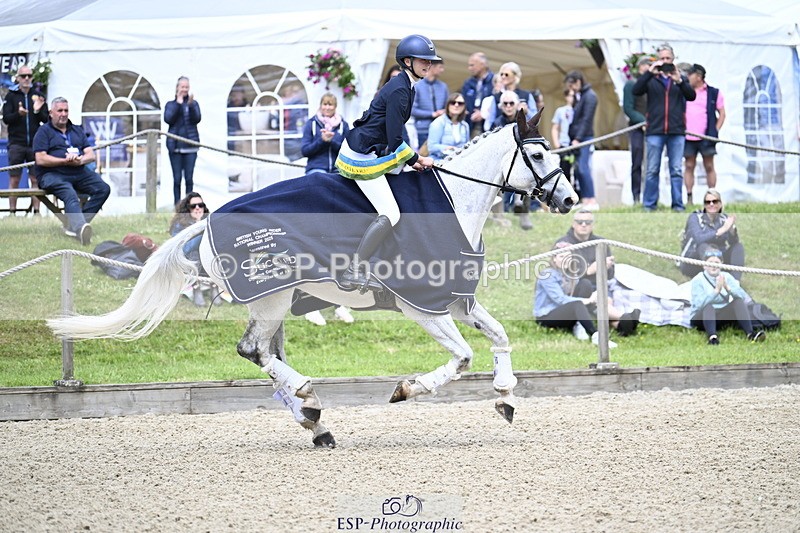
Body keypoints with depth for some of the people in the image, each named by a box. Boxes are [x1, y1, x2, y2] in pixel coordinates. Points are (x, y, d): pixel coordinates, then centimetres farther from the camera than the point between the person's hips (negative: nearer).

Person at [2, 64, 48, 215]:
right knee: (14, 180, -1)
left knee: (35, 180, 1)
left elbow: (46, 119, 7)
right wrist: (18, 114, -21)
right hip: (16, 144, -1)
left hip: (35, 144, 1)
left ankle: (36, 211, 2)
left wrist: (38, 111, -14)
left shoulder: (38, 96, 10)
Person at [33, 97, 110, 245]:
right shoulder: (44, 132, 7)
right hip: (52, 174, -6)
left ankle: (75, 225, -25)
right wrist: (66, 161, -13)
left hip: (79, 173, 6)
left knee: (103, 188, -18)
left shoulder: (78, 131, 23)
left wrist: (80, 160, -11)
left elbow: (91, 155, 14)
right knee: (70, 195, -36)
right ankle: (80, 227, -62)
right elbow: (40, 159, -6)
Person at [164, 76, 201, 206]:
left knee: (189, 177, -3)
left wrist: (191, 105, -20)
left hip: (190, 145, 0)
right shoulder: (171, 104, 10)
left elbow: (197, 119, -6)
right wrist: (178, 103, -10)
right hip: (175, 145, 0)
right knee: (177, 178, -2)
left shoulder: (194, 103, 10)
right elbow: (168, 118, -8)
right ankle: (177, 204, 1)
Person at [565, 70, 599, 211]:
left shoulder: (590, 96, -10)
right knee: (577, 169, 5)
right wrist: (571, 138, 9)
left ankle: (592, 201, -10)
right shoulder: (577, 95, 15)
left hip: (585, 137, -8)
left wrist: (578, 138, -18)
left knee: (583, 168, -11)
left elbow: (586, 119, -15)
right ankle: (584, 199, 7)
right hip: (575, 138, 8)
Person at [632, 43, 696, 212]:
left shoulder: (680, 79, 12)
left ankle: (678, 204, 5)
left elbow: (691, 96, -2)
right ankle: (649, 204, 5)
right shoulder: (651, 79, 8)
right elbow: (636, 91, -8)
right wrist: (649, 72, -17)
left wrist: (679, 81, -18)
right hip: (655, 131, -1)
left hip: (676, 131, 1)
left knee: (677, 170, 1)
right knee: (652, 170, 0)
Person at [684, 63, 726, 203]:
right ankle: (689, 198, 2)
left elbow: (722, 113, 6)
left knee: (709, 166, 1)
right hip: (688, 137, 2)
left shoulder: (714, 93, 5)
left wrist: (716, 130, -4)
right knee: (689, 166, 1)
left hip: (706, 137, -2)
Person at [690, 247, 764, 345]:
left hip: (722, 316, 4)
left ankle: (750, 334, -38)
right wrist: (716, 290, -29)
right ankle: (712, 337, -58)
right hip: (701, 318, -4)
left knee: (738, 301, -19)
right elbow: (699, 304, -23)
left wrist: (727, 288, -25)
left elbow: (743, 296, -8)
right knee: (708, 307, -35)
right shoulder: (697, 280, -6)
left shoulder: (726, 277, 6)